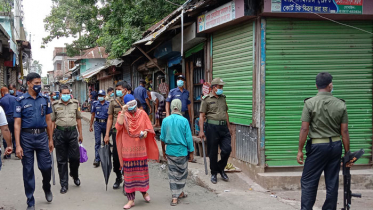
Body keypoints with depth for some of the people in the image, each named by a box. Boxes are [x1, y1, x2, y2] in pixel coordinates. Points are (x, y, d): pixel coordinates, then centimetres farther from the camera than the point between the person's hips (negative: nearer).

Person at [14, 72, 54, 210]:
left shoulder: (45, 100, 7)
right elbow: (17, 123, -5)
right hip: (26, 137, -2)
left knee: (46, 166, 1)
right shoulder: (20, 100, -2)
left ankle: (47, 188, 34)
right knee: (28, 170, 5)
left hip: (42, 136, 2)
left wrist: (50, 140, 9)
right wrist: (18, 145, -10)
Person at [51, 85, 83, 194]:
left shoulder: (75, 103, 8)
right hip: (60, 132, -1)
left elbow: (78, 119, 12)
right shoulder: (55, 105, 4)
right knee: (61, 160, 4)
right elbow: (52, 121, 6)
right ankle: (64, 184, 13)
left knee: (75, 157, -2)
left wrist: (80, 134, 9)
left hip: (72, 132, 1)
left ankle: (74, 175, 29)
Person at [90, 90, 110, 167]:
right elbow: (92, 115, 10)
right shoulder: (95, 104, 5)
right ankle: (97, 159, -12)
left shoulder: (108, 104, 3)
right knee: (97, 141, -8)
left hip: (106, 123, 1)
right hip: (98, 124, -1)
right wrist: (91, 125, 7)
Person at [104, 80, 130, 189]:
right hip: (116, 131, 2)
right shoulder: (113, 102, 7)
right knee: (116, 156, 5)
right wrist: (107, 134, 3)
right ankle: (118, 178, 24)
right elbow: (110, 119, 9)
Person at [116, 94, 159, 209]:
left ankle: (144, 191, 35)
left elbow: (148, 128, 8)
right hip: (128, 149, -1)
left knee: (142, 169, 9)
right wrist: (123, 112, -24)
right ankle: (131, 199, 9)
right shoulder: (122, 115, -1)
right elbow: (118, 126, -20)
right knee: (129, 172, 2)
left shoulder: (142, 114, 3)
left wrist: (145, 133, -14)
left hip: (140, 147, 1)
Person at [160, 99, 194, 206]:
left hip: (170, 151, 3)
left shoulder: (165, 120, -3)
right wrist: (191, 152, 3)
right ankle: (180, 192, 25)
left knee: (172, 173, 9)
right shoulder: (184, 121, -11)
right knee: (182, 173, 14)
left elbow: (162, 138, 5)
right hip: (182, 151, -3)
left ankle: (175, 197, 11)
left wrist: (163, 151, 18)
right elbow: (188, 138, -7)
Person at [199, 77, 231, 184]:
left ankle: (221, 168, 20)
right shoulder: (206, 99, -2)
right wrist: (201, 130, -11)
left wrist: (228, 126, 20)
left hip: (223, 126, 5)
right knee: (213, 151, 3)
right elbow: (201, 115, -4)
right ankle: (214, 173, 17)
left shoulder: (223, 98, 15)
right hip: (212, 126, -4)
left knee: (227, 149, -3)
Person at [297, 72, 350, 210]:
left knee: (308, 182, 3)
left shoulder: (310, 103, -9)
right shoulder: (341, 104, 0)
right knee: (332, 183, 10)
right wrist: (348, 153, 7)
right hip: (336, 145, 3)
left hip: (318, 146, -3)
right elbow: (344, 132, 0)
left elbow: (304, 129, -11)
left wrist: (300, 150, -4)